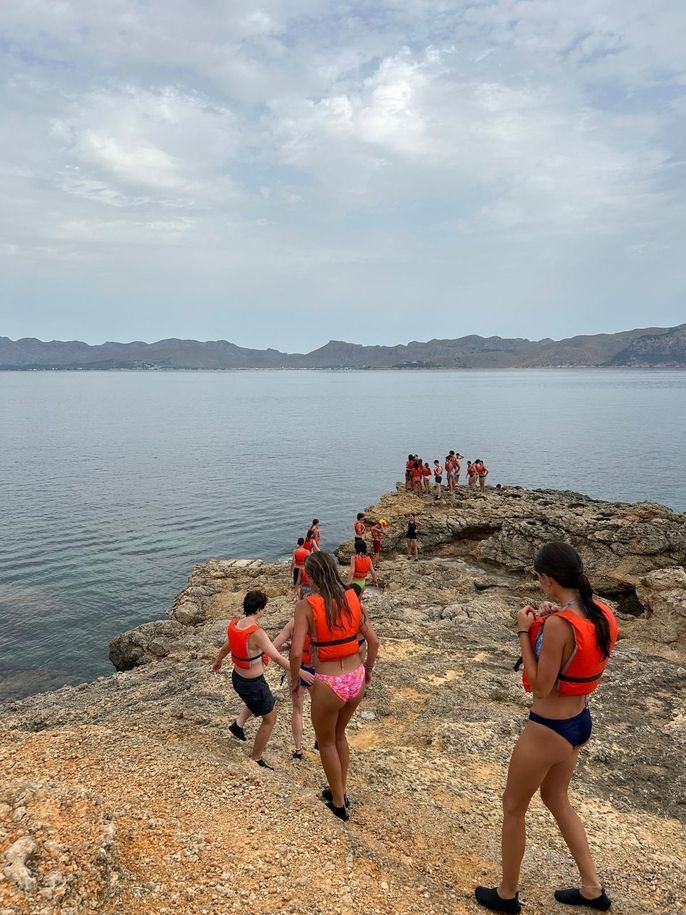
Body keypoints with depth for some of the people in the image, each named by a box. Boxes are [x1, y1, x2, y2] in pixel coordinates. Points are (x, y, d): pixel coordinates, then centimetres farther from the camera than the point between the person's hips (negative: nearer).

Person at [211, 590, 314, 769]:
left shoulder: (234, 625, -7)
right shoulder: (256, 633, -31)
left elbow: (225, 648, 11)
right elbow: (277, 657, -36)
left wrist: (217, 662, 30)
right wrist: (300, 672, -33)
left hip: (237, 678, 8)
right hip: (253, 684, -8)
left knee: (259, 699, 38)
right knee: (270, 719, 14)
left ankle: (238, 724, 33)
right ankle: (255, 759, 26)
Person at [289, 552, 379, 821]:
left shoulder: (306, 606, -15)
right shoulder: (352, 598, -2)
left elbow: (296, 653, -20)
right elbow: (373, 641, 1)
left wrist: (294, 680, -1)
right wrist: (368, 668, 18)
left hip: (328, 684, -5)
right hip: (356, 680, 5)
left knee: (326, 742, 22)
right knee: (339, 735, 30)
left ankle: (339, 803, 36)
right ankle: (340, 792, 46)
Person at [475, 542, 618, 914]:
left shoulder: (558, 624, -30)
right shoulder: (600, 612, -5)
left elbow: (541, 686, -23)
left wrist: (525, 633, -19)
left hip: (548, 730, -8)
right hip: (580, 722, 8)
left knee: (513, 807, 16)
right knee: (555, 798, 31)